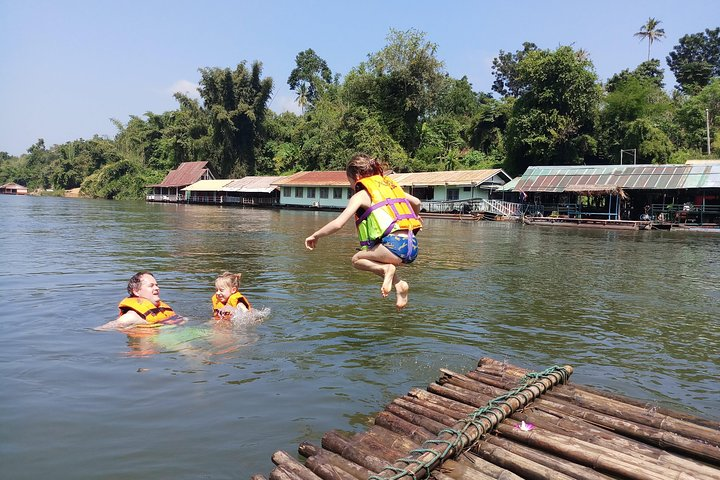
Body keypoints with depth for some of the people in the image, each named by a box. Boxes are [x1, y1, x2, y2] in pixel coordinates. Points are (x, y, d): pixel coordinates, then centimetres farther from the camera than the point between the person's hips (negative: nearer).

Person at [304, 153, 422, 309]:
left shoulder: (361, 195, 3)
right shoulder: (389, 185, 22)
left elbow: (337, 224, -4)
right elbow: (416, 202, 31)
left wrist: (315, 236, 10)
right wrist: (415, 218, 52)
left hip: (394, 245, -7)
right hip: (412, 246, 7)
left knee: (357, 259, 18)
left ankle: (386, 269, -8)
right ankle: (399, 285, 10)